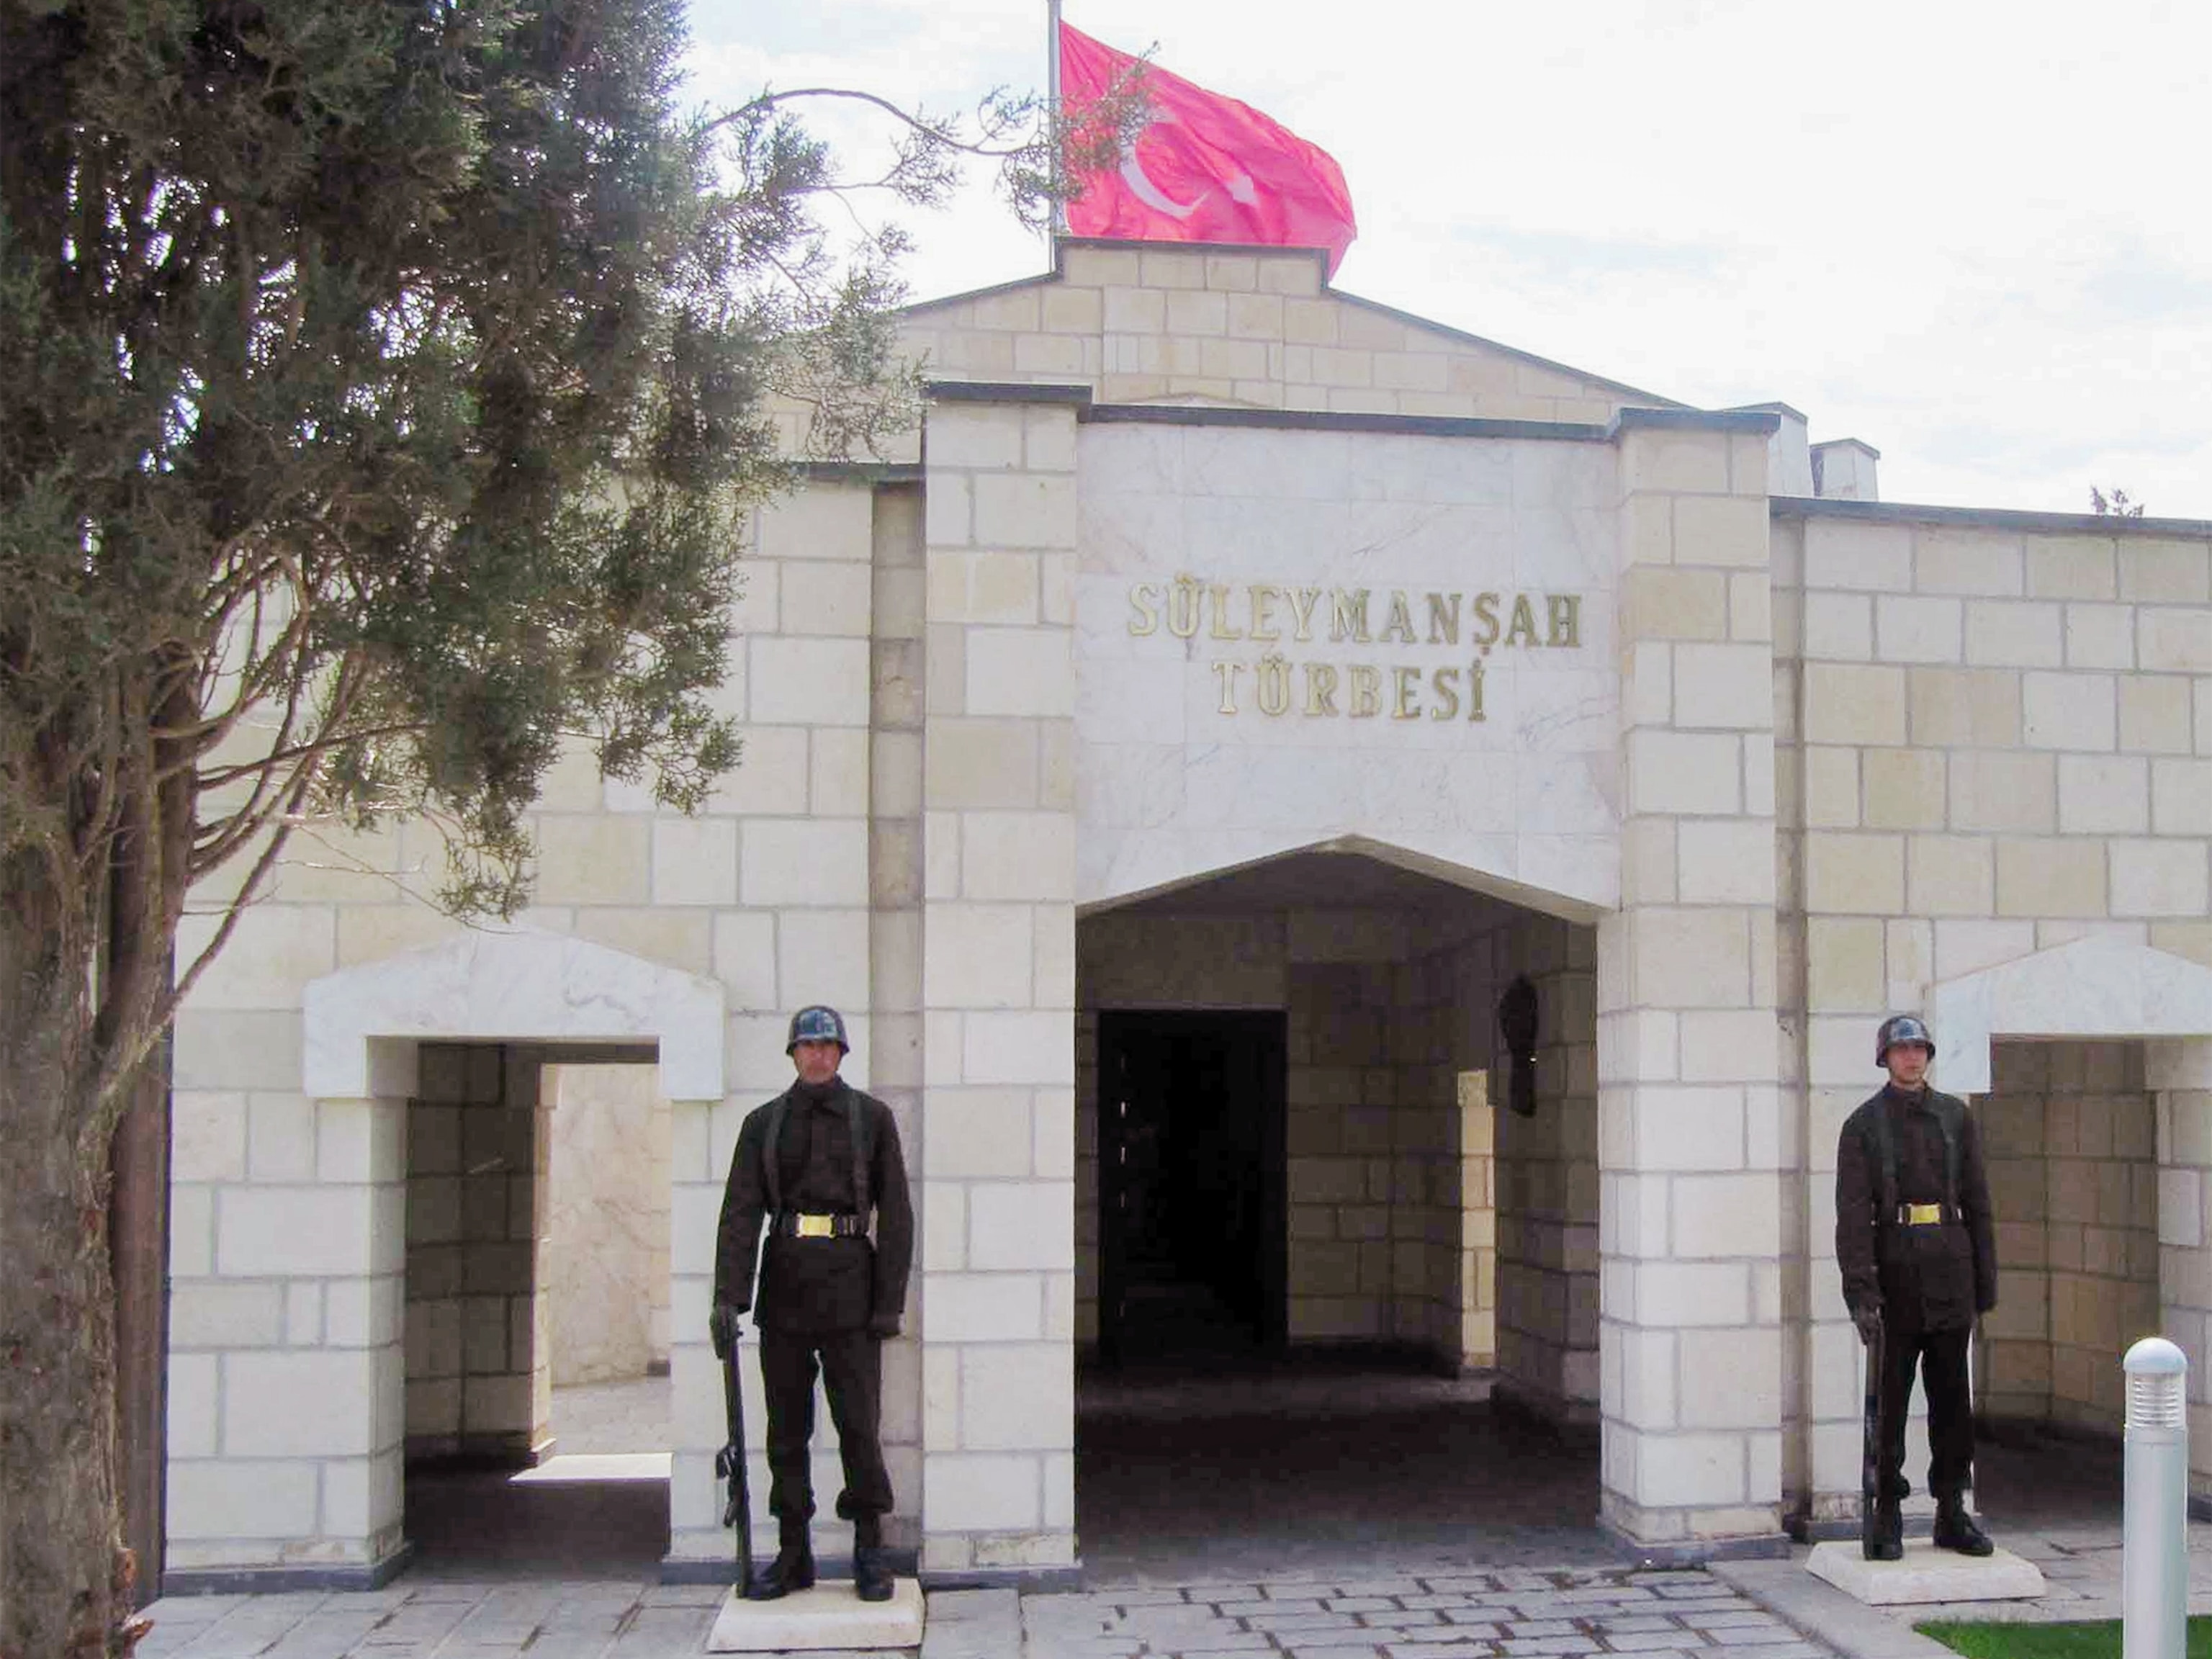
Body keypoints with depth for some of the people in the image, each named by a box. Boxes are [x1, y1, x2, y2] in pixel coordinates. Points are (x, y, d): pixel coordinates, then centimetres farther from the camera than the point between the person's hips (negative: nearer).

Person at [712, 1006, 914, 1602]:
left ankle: (869, 1552, 8)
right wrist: (727, 1298, -9)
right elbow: (740, 1211, 1)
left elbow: (895, 1212, 1)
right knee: (786, 1427, 7)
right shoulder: (764, 1123, 8)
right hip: (785, 1284, 2)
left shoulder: (872, 1117, 3)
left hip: (849, 1284, -2)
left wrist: (890, 1300, -5)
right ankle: (793, 1554, 15)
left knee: (859, 1421, -2)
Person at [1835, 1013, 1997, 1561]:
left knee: (1952, 1397, 7)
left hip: (1950, 1270, 3)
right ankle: (1886, 1520, 9)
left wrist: (1985, 1283, 7)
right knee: (1889, 1398, 1)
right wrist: (1861, 1296, -17)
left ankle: (1952, 1514, 17)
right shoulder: (1863, 1125, -1)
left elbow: (1977, 1202, 11)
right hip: (1894, 1267, -3)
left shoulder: (1955, 1116, 9)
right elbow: (1852, 1214, -8)